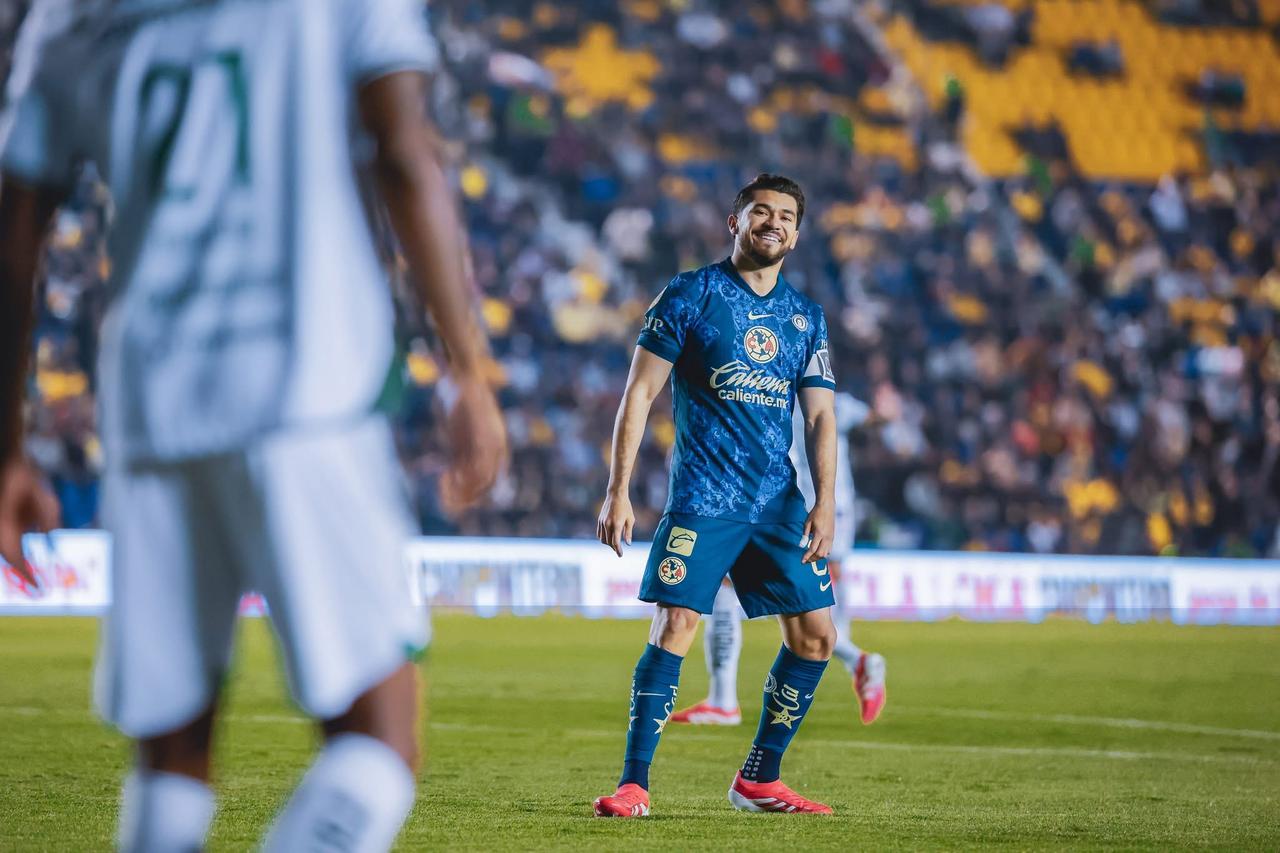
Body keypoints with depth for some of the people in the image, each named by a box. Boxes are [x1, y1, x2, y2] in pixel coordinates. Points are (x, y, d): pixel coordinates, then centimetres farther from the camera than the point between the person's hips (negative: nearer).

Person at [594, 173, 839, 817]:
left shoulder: (806, 317, 13)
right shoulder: (690, 295, 0)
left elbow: (820, 415, 12)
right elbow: (640, 393, -2)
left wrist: (824, 502, -2)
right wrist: (618, 491, -8)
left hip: (779, 500, 5)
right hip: (702, 497, -5)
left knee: (815, 635, 3)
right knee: (675, 625, -16)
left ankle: (759, 781, 15)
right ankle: (633, 784, -11)